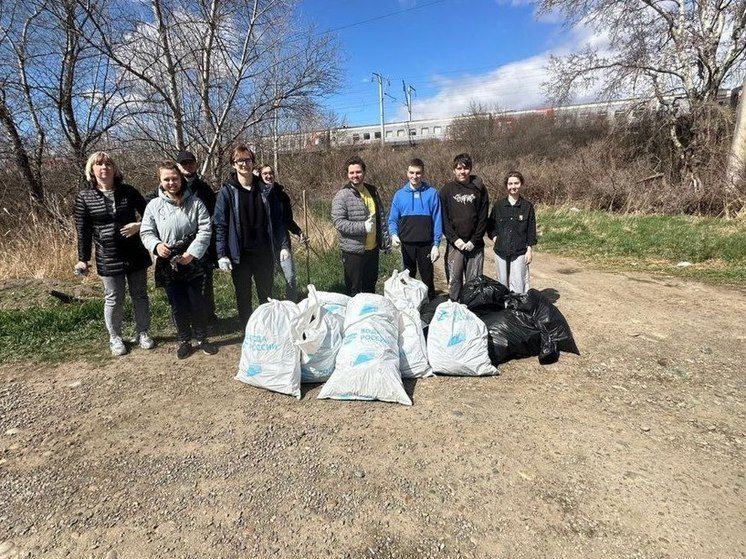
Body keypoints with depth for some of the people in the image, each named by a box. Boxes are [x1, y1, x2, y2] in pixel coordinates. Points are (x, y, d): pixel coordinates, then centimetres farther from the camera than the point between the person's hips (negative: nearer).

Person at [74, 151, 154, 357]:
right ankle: (115, 338, 26)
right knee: (114, 300, 8)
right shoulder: (84, 197, -2)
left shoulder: (128, 191, 0)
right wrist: (83, 259, 0)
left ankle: (142, 333, 27)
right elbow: (83, 231, 0)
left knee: (140, 295, 11)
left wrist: (139, 226, -13)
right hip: (108, 259, -1)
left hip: (136, 255, 1)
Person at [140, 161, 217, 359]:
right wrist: (156, 245, -19)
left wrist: (192, 253, -17)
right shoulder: (154, 205, -1)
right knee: (178, 306, 10)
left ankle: (202, 339, 25)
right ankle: (184, 341, 27)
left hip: (193, 264, -1)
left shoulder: (195, 203, -4)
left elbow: (205, 230, -8)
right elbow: (146, 232, 3)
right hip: (168, 265, 1)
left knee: (197, 304, 7)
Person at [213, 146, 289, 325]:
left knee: (267, 296, 14)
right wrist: (222, 254, -13)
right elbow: (220, 225, -6)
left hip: (264, 252, 2)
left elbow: (277, 219, 6)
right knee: (243, 297, 11)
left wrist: (284, 245, 0)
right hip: (240, 255, -2)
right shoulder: (227, 192, -4)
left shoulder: (266, 190, 4)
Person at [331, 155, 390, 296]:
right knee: (355, 291, 5)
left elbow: (380, 217, 15)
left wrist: (385, 239, 12)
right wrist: (363, 227, -24)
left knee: (371, 287, 19)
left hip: (373, 249, 6)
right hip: (353, 251, -6)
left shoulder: (372, 191, 9)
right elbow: (338, 222, -18)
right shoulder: (342, 196, -11)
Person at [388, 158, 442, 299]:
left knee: (427, 278, 8)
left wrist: (436, 245, -8)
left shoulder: (432, 193, -2)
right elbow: (393, 219, 3)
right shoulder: (400, 194, 2)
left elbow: (437, 220, -3)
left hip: (426, 244, -1)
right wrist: (394, 234, -17)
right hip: (406, 244, 2)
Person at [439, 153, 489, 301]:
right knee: (454, 279, 0)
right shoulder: (447, 190, 5)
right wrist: (455, 239, -10)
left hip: (475, 245, 1)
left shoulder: (480, 189, 5)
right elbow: (444, 218, 0)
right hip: (454, 244, 0)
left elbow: (483, 218, 2)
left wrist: (474, 241, -7)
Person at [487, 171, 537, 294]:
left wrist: (529, 250, -2)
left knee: (518, 283, -5)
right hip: (500, 251, 2)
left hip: (520, 252, -2)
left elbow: (531, 231, 2)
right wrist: (495, 237, -1)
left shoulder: (527, 206, 0)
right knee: (503, 283, 10)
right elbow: (490, 226, 13)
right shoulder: (498, 205, 4)